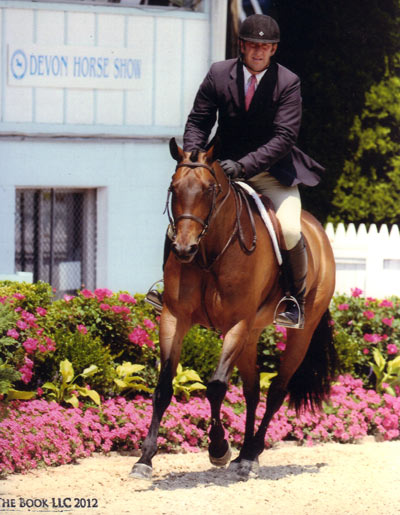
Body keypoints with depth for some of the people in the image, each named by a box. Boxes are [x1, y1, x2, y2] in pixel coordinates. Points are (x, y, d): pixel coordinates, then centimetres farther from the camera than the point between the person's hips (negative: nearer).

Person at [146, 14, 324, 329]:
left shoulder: (288, 83, -12)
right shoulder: (218, 74, -5)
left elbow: (285, 137, -19)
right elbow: (198, 122, 1)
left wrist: (244, 165, -31)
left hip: (273, 172, -3)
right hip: (226, 170, 3)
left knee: (289, 230, -25)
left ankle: (296, 300, -2)